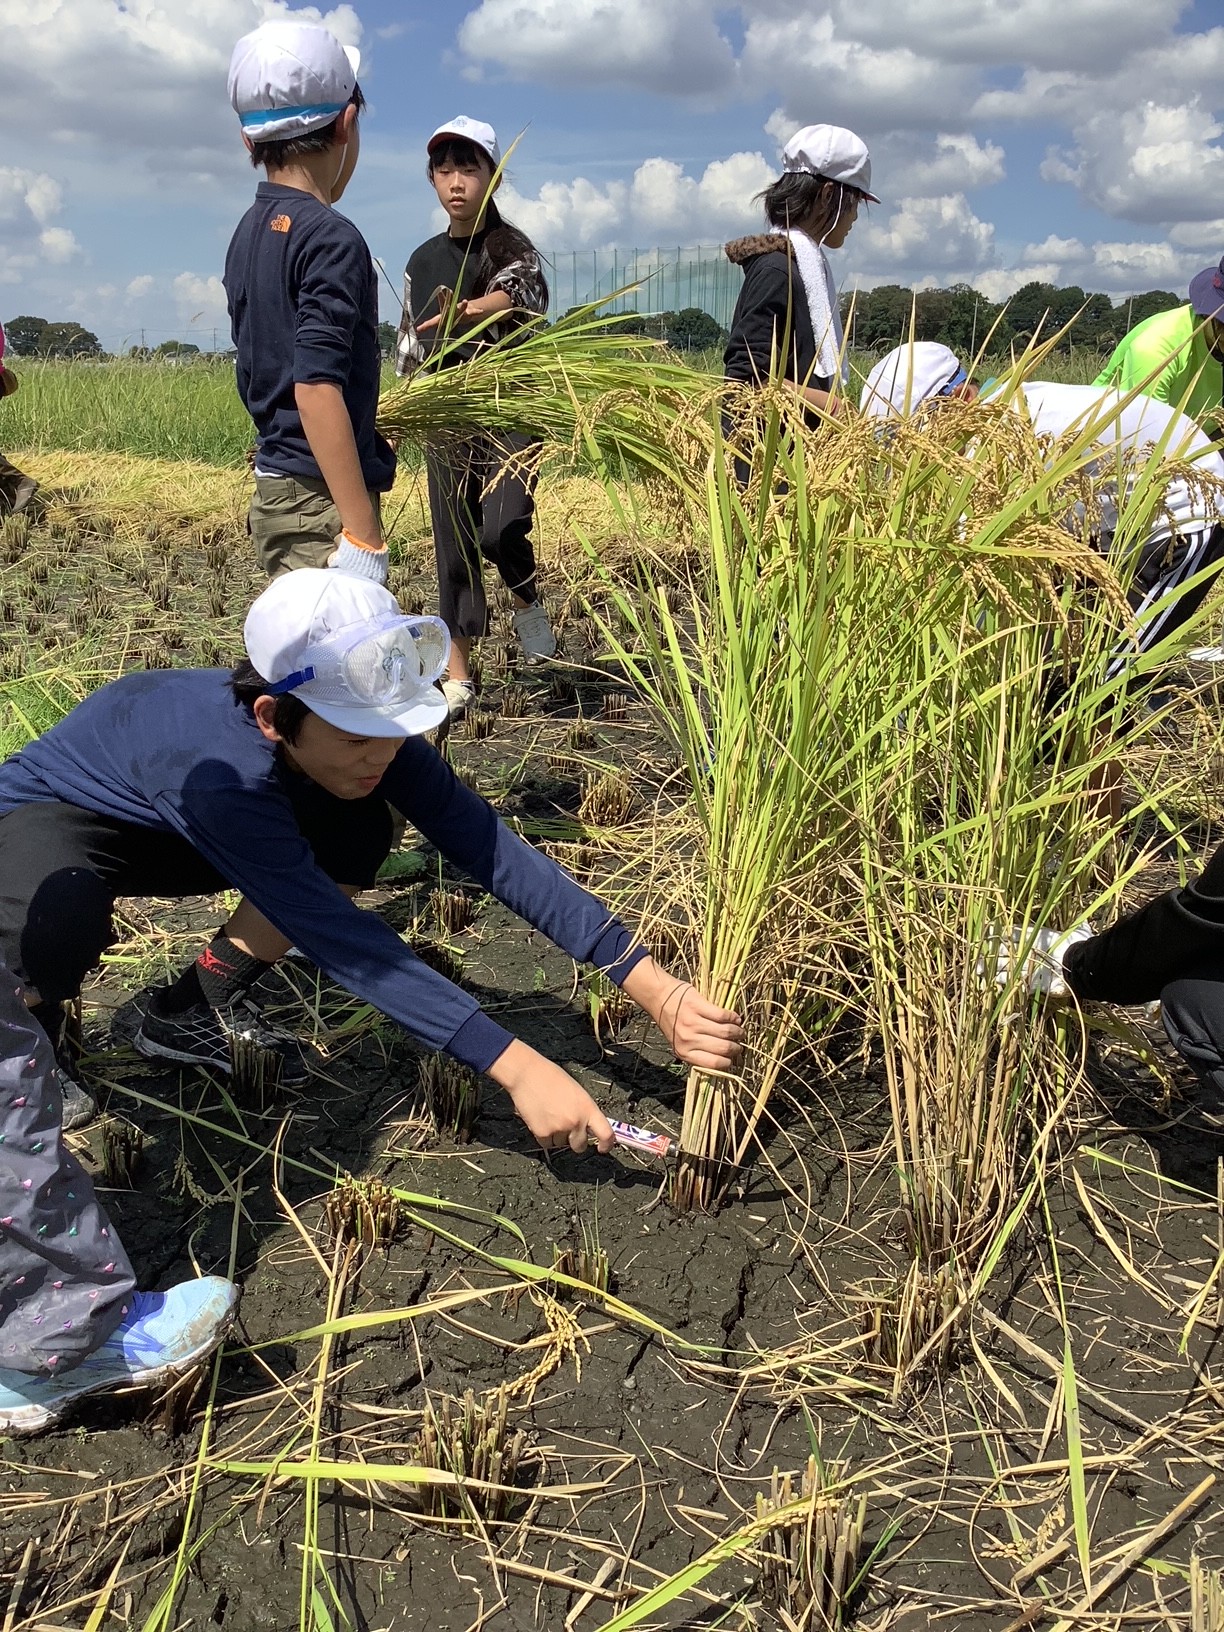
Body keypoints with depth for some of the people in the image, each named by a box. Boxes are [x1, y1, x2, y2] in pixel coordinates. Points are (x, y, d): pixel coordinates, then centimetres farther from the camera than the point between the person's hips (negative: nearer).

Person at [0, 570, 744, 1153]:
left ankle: (196, 1007, 3)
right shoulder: (218, 773, -43)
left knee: (357, 838, -18)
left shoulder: (367, 726, -26)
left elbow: (496, 852, -30)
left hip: (168, 831, 6)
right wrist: (519, 1069, -48)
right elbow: (347, 943, -44)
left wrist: (658, 990, -36)